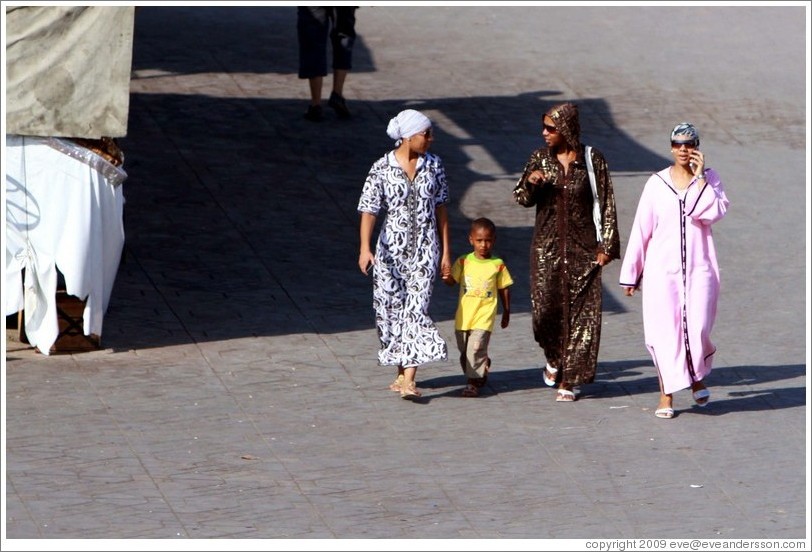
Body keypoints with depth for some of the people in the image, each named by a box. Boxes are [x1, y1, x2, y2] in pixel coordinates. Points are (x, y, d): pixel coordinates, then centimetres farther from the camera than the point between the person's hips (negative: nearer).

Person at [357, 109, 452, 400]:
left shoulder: (433, 165, 2)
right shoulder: (382, 169, -6)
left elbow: (440, 208, 9)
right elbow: (369, 211, -10)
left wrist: (446, 250, 8)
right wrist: (365, 248, -23)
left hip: (424, 249, 0)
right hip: (391, 249, 0)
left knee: (416, 309, -11)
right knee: (392, 309, 6)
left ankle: (409, 380, -16)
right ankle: (401, 372, 25)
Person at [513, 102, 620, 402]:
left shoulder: (592, 160, -4)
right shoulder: (540, 158, 3)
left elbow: (606, 205, -1)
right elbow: (522, 199, 7)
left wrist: (606, 245, -5)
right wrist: (530, 183, -15)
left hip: (582, 247, -2)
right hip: (547, 245, 2)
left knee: (580, 312, -3)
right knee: (546, 307, -4)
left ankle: (568, 380, 4)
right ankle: (553, 358, 26)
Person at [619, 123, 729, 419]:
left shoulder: (708, 178, 5)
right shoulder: (657, 183, 4)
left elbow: (713, 213, -14)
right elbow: (641, 230, 7)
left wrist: (700, 177, -12)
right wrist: (630, 274, 8)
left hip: (699, 270, 0)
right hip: (663, 269, 0)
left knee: (697, 330, -9)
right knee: (664, 333, -3)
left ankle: (697, 376, 21)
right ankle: (666, 396, 8)